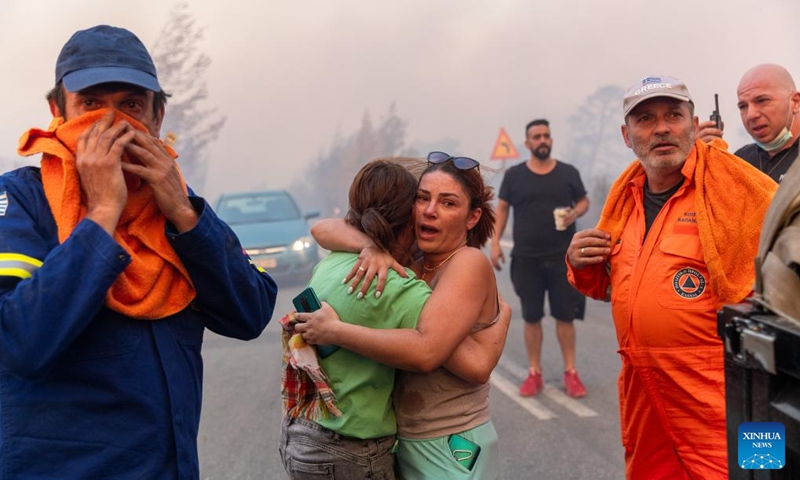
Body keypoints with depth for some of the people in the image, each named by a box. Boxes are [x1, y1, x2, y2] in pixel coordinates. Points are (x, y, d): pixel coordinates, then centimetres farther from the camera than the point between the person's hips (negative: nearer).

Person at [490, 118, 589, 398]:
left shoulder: (568, 173, 5)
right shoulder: (514, 175, 4)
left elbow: (584, 201, 13)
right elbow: (502, 208, 7)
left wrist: (575, 213, -11)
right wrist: (495, 243, -2)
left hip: (563, 257, 0)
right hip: (526, 258, 0)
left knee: (565, 315, 2)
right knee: (531, 317, 5)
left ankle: (570, 373, 11)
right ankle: (534, 373, 14)